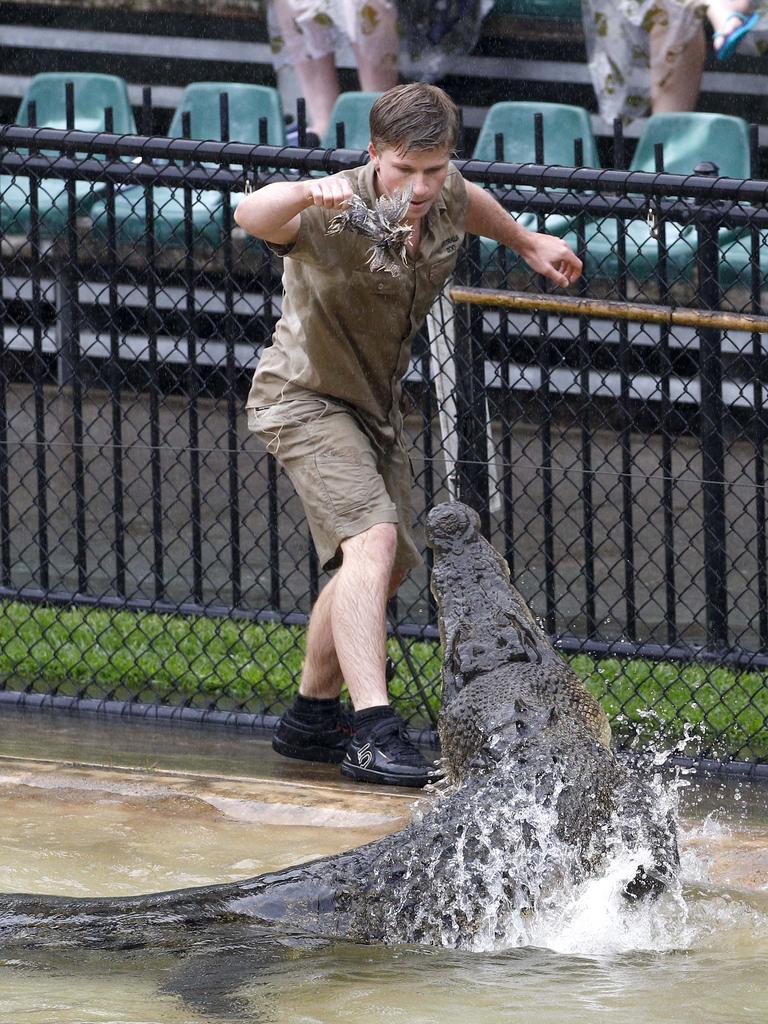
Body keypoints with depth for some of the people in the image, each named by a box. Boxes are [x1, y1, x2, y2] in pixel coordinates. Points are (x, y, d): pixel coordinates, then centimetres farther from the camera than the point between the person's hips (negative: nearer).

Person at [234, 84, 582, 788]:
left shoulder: (445, 198, -10)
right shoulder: (336, 215, -31)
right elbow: (251, 215, -52)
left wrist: (526, 242, 30)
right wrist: (305, 193, -72)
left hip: (375, 405, 8)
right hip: (306, 397, -8)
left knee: (386, 568, 19)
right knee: (372, 540, -27)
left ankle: (312, 717, 37)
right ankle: (372, 731, -35)